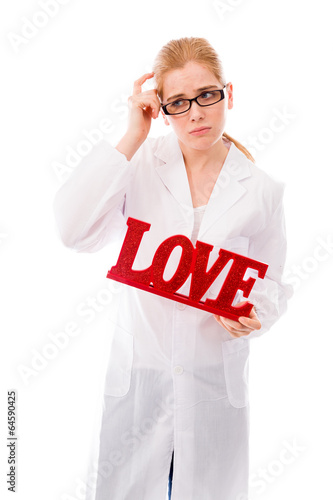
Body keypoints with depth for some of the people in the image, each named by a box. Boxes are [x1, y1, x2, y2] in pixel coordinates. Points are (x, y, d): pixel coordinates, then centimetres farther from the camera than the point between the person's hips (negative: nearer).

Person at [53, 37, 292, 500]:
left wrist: (251, 316, -16)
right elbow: (75, 231, -21)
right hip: (138, 371, 0)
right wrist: (131, 139, -18)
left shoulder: (261, 190, -3)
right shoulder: (141, 165, -6)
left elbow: (270, 283, 7)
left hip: (216, 379, 1)